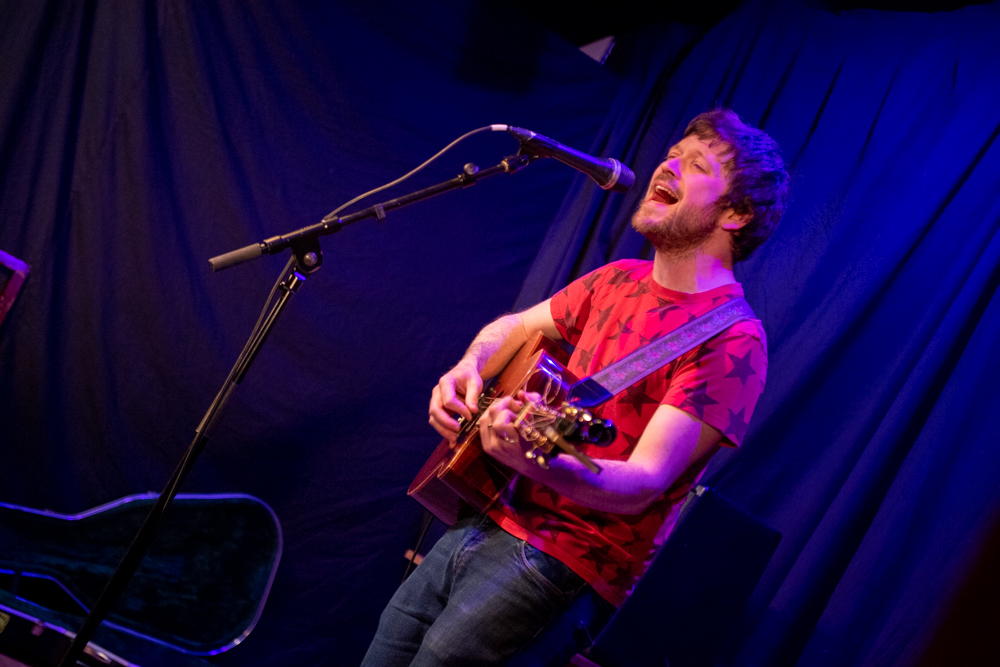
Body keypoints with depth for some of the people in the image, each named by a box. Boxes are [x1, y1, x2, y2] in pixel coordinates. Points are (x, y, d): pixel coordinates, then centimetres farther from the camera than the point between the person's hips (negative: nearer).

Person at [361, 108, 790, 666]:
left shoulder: (731, 340, -17)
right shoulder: (619, 281, 7)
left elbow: (642, 484, -24)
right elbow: (517, 327, 22)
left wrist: (537, 459, -43)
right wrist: (469, 368, -1)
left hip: (572, 558, -7)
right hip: (497, 516, 7)